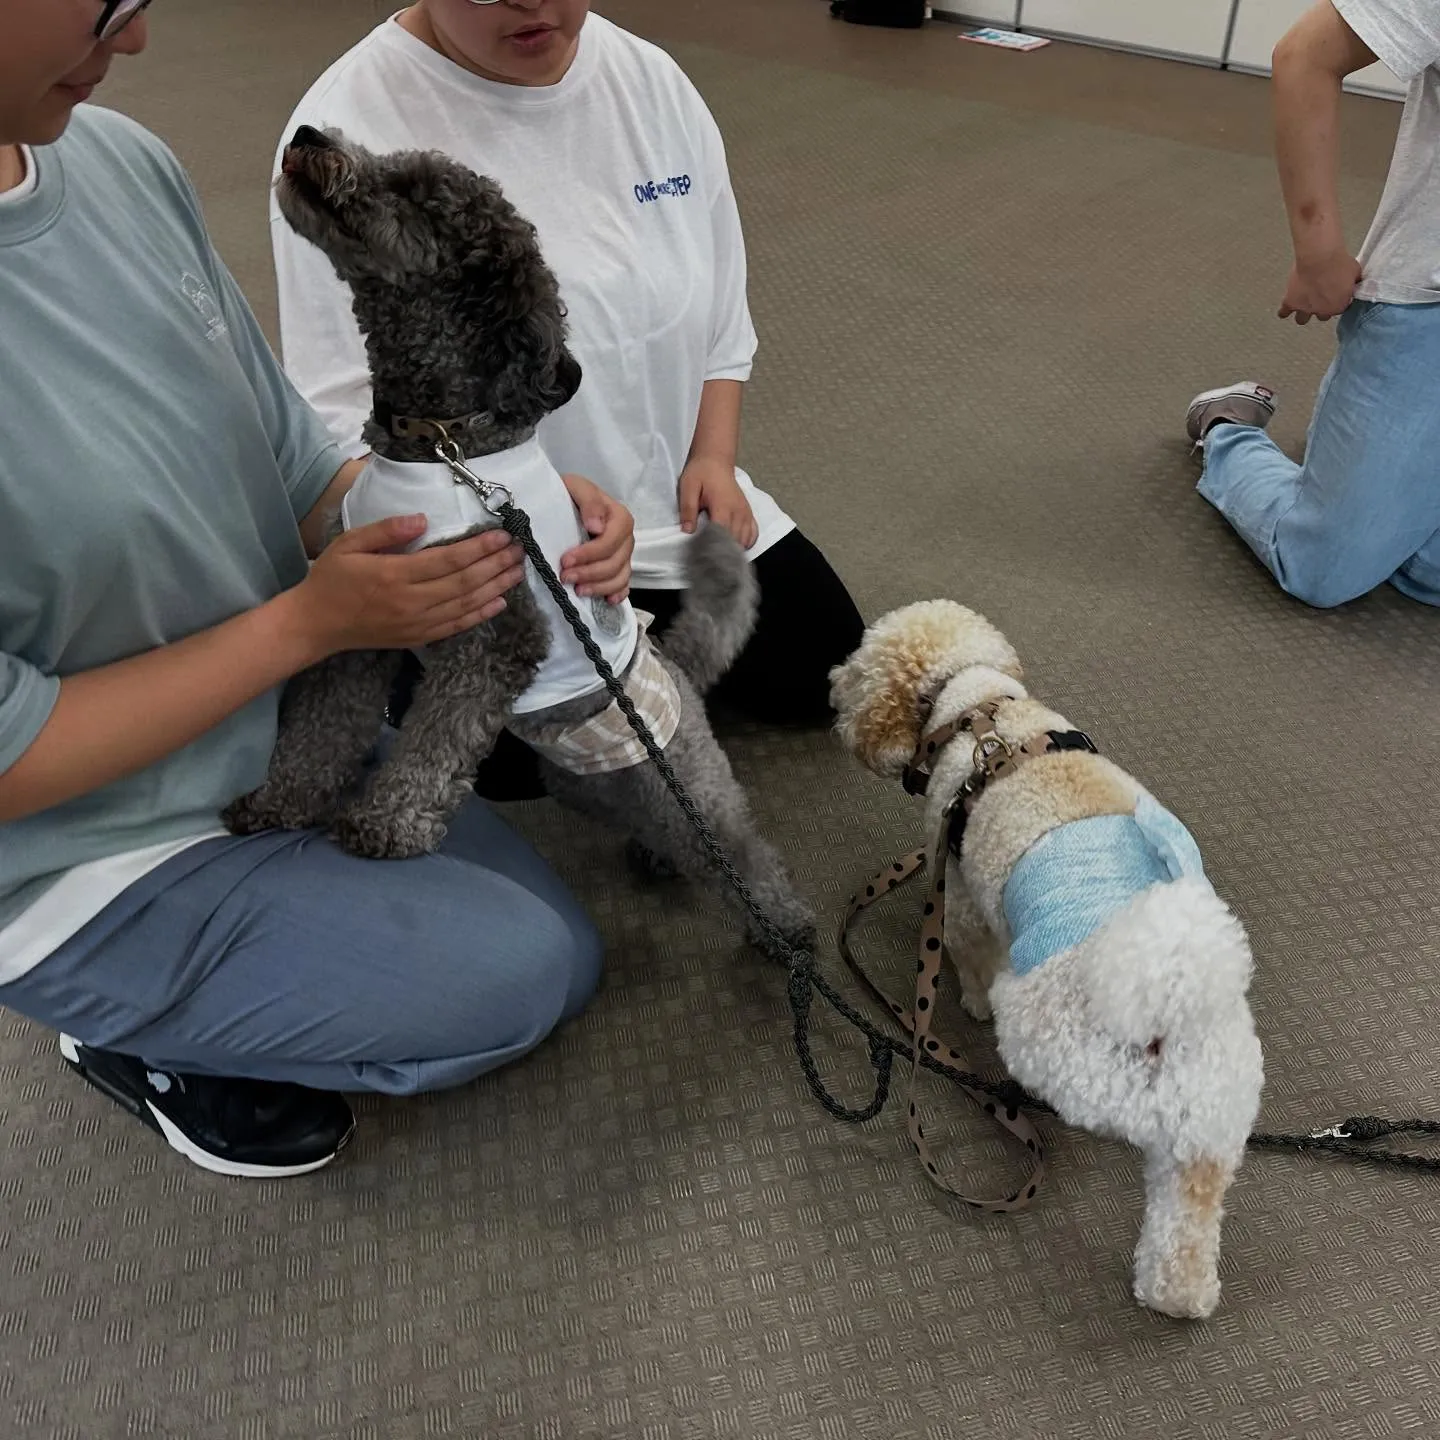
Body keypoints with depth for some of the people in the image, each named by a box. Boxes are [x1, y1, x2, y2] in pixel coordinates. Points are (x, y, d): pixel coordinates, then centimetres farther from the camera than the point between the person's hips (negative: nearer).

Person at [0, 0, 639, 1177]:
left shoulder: (120, 159, -10)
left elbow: (297, 470, 0)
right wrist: (313, 620, -23)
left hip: (291, 735, 7)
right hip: (94, 870, -7)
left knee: (551, 938, 16)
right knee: (534, 970, -7)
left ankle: (166, 1011, 23)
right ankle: (148, 1045, 11)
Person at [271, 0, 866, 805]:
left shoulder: (651, 79, 0)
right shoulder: (349, 131, -19)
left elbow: (719, 299, 9)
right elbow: (344, 415, -23)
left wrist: (712, 454, -3)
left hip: (675, 502, 6)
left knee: (825, 671, 8)